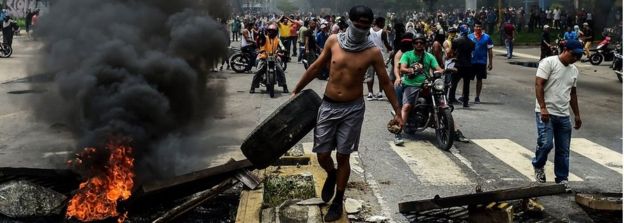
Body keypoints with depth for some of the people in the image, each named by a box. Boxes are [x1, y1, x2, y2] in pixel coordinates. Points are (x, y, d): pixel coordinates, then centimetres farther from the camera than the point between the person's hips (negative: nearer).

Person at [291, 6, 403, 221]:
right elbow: (316, 67, 8)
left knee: (343, 157, 5)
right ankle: (331, 175, 40)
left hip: (352, 109, -2)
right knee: (322, 155, 4)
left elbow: (386, 83, 0)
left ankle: (338, 202, 23)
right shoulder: (333, 40, -4)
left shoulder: (373, 52, -9)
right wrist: (296, 90, 12)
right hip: (328, 106, 2)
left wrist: (397, 112, 0)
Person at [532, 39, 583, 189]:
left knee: (563, 150, 7)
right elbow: (539, 85, -14)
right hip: (546, 113, -7)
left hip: (564, 115, 7)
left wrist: (577, 115, 22)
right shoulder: (549, 62, -7)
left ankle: (562, 179, 16)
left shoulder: (574, 70, 15)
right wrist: (543, 108, -22)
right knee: (546, 143, -17)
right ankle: (538, 167, 10)